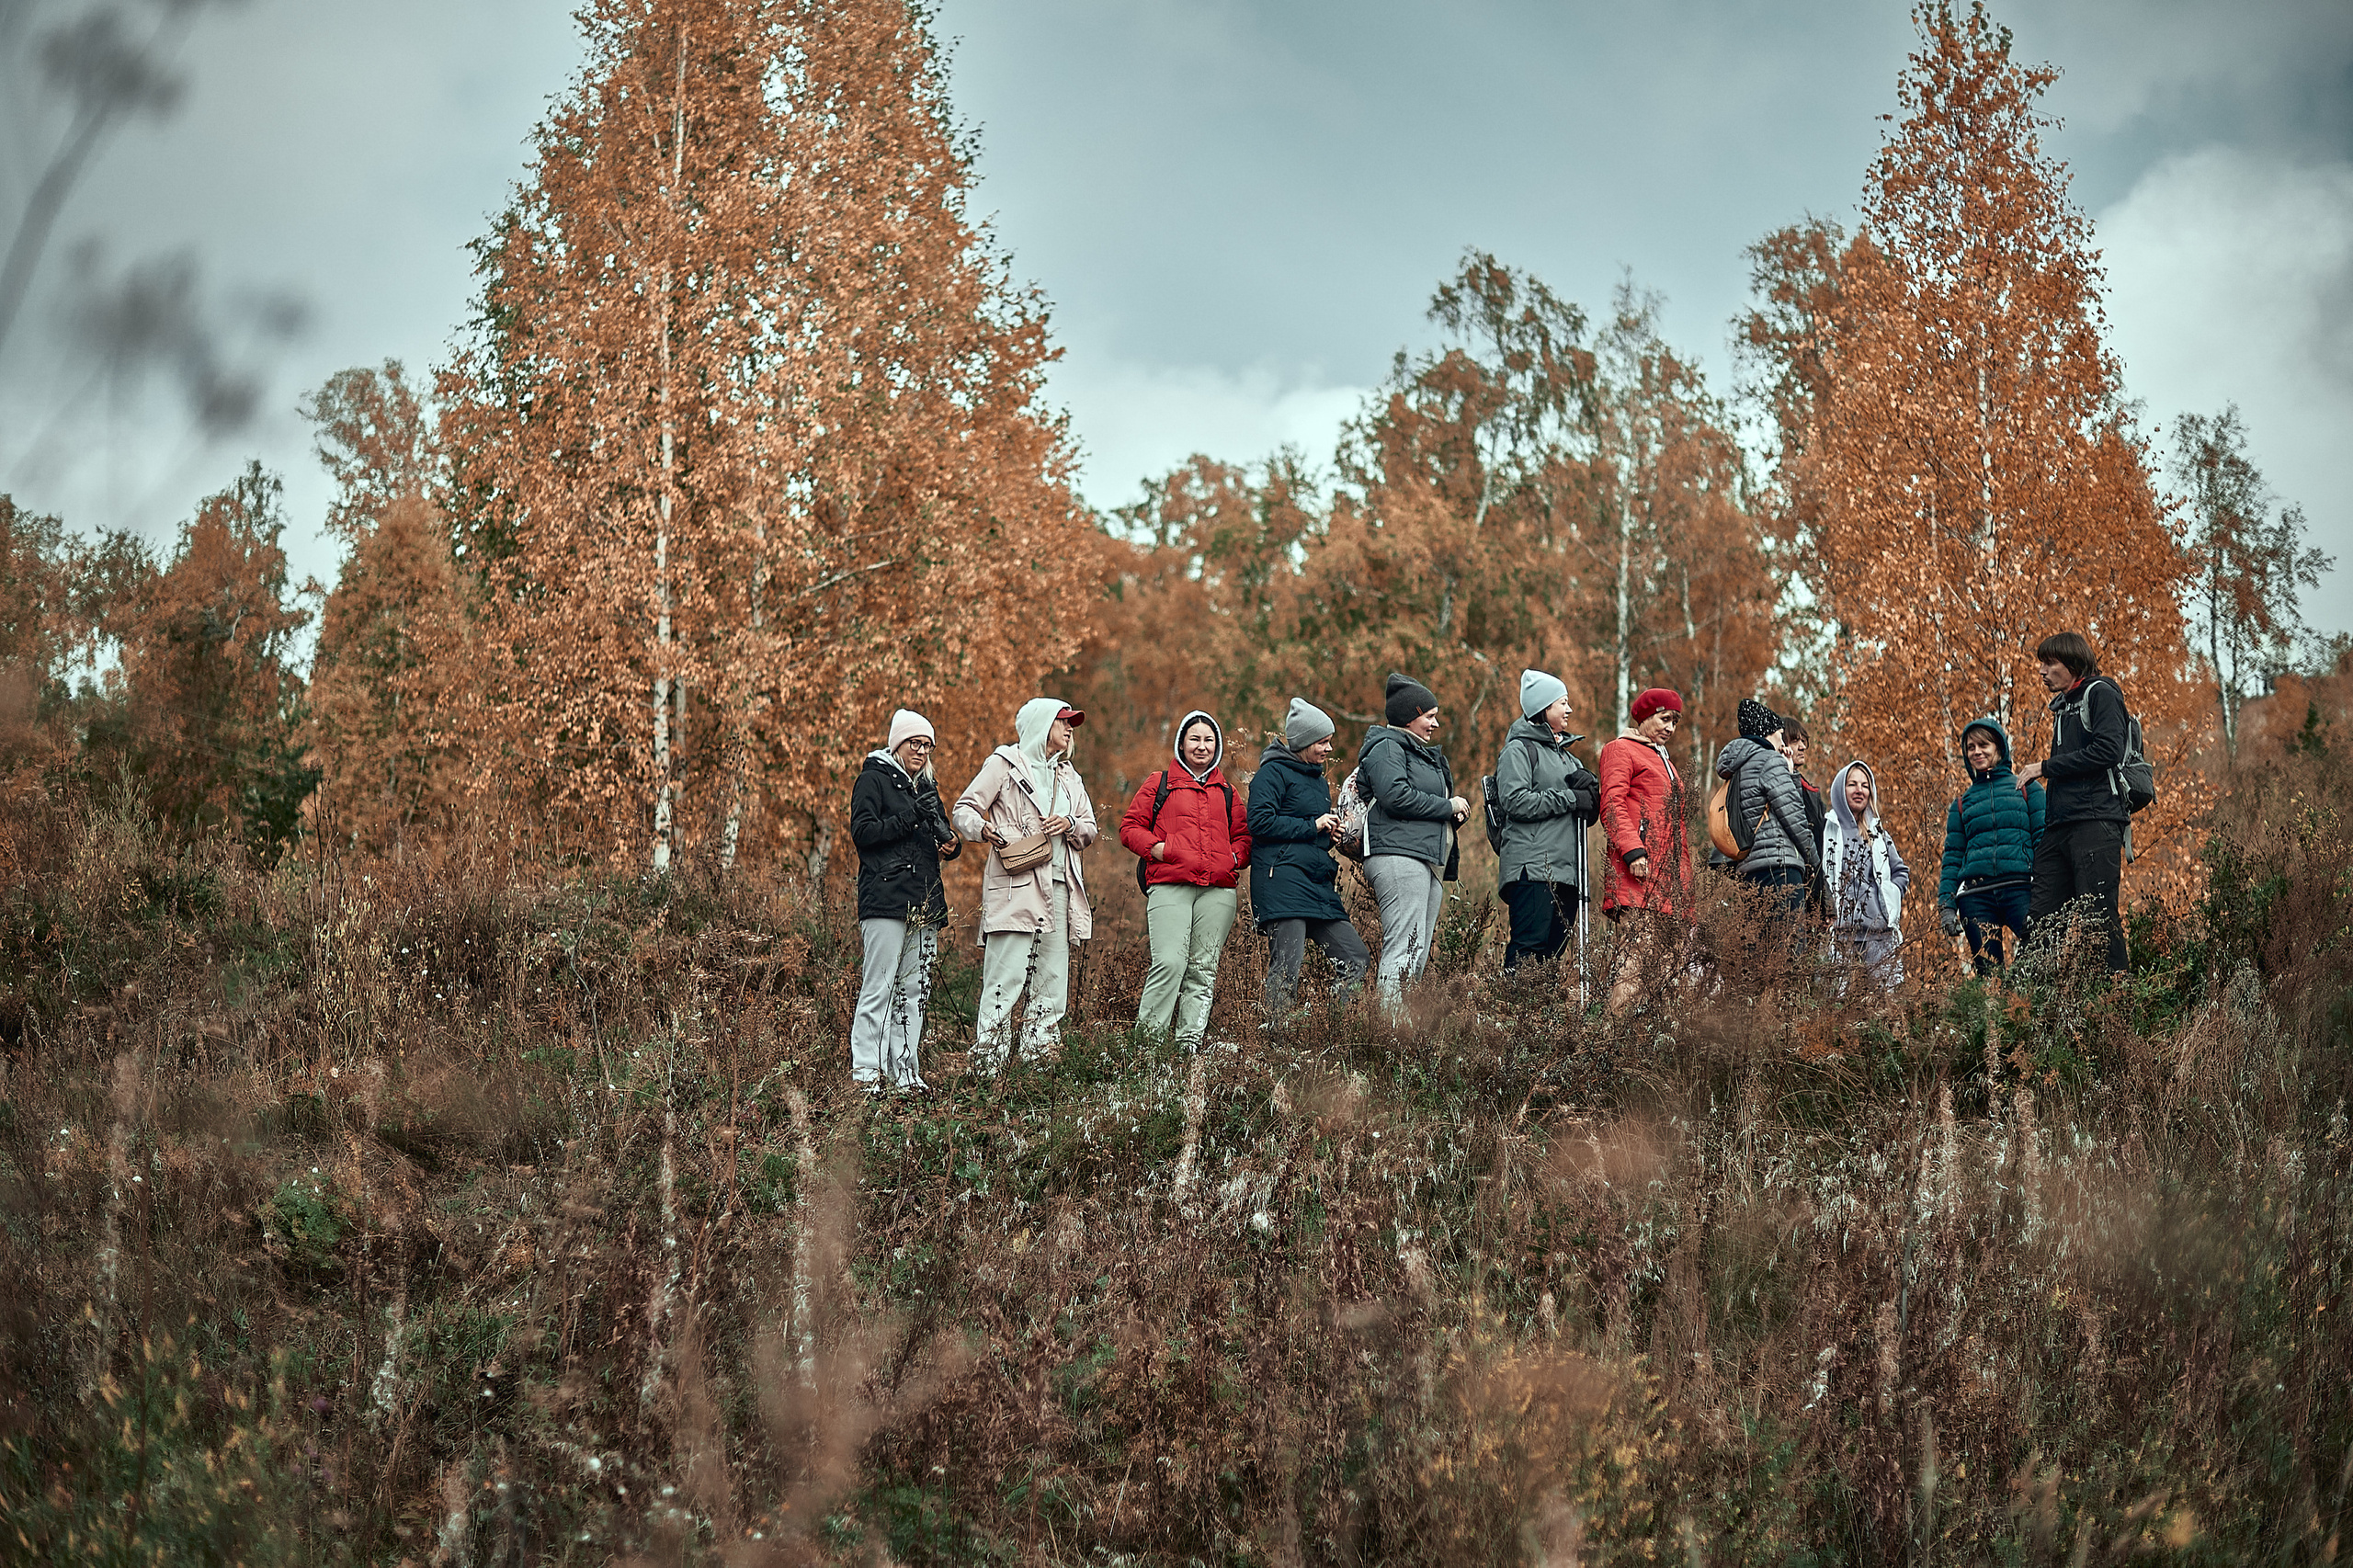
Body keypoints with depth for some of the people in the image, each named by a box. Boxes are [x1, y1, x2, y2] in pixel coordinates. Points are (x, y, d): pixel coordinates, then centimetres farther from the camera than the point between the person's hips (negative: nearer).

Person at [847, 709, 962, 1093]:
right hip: (886, 899, -7)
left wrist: (952, 844, 4)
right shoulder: (874, 780, 1)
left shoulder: (926, 786, 23)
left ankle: (904, 1071, 7)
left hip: (925, 903, 7)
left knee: (915, 989, 4)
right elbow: (862, 831, -10)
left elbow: (943, 837, 27)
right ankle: (866, 1072, -9)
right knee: (879, 987, -10)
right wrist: (910, 819, -16)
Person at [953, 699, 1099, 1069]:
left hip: (1059, 886, 7)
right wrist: (983, 829, -20)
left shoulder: (1069, 776, 23)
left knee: (1052, 981, 4)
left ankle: (1038, 1058, 9)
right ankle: (987, 1063, -12)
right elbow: (964, 809, 2)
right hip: (1016, 886, -7)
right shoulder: (1005, 763, 4)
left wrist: (1070, 825, 0)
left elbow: (1090, 829, 23)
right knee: (1006, 978, -13)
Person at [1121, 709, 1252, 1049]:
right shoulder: (1159, 784, 11)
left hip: (1218, 890, 4)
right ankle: (1147, 1036, -9)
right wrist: (1157, 848, -8)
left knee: (1204, 968, 1)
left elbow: (1243, 834, 25)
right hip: (1169, 887, -4)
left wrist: (1234, 857, 4)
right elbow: (1130, 827, 9)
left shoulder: (1226, 792, 22)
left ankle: (1190, 1042, 4)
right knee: (1170, 963, -17)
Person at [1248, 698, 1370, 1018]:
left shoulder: (1319, 781, 24)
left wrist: (1333, 833, 9)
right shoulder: (1274, 772, -3)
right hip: (1283, 880, -9)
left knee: (1356, 959, 1)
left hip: (1319, 883, 9)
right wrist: (1313, 826, -10)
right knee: (1287, 967, -13)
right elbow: (1261, 822, -14)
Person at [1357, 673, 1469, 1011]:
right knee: (1405, 950, -17)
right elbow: (1396, 796, -19)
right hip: (1399, 857, -11)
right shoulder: (1387, 748, -3)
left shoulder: (1425, 754, 28)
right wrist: (1449, 806, -8)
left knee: (1419, 955, 5)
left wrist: (1457, 811, 10)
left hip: (1430, 862, 11)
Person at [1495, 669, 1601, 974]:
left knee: (1554, 947, 4)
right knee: (1530, 945, -17)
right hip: (1532, 868, -8)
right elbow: (1515, 801, -15)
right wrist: (1569, 799, -11)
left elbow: (1590, 814, 23)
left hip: (1567, 869, 8)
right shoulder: (1520, 750, 0)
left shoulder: (1565, 754, 26)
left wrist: (1590, 788, 0)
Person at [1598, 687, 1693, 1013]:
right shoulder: (1621, 750, 4)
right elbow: (1612, 805, -9)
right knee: (1635, 955, -19)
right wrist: (1633, 851, -21)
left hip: (1668, 874, 9)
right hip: (1638, 874, -9)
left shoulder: (1664, 760, 31)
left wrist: (1684, 875, 24)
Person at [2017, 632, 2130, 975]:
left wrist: (2046, 767, -9)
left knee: (2100, 914, -12)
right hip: (2059, 825, 9)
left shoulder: (2100, 694, 0)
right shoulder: (2063, 706, 27)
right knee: (2039, 918, 0)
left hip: (2097, 821, -9)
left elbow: (2108, 750, -14)